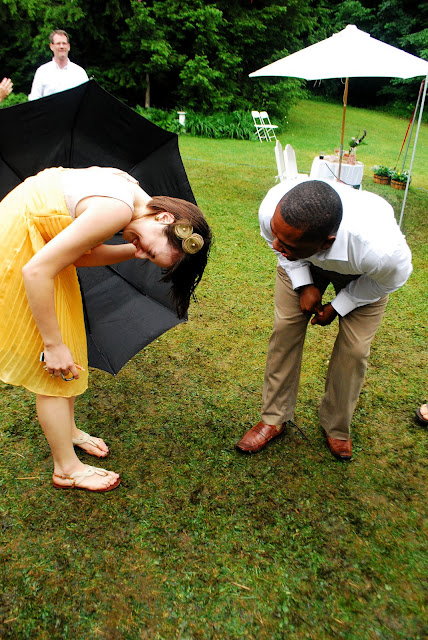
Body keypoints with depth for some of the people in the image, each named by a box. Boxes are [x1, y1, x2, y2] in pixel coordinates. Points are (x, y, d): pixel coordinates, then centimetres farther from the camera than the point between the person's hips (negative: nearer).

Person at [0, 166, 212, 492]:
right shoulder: (117, 210, -30)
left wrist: (132, 251, -9)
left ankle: (66, 430, 39)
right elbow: (36, 271, -30)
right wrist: (53, 344, -21)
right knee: (54, 369, 0)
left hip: (39, 240, 9)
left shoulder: (131, 194, -1)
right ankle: (67, 469, 18)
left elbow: (80, 254, 3)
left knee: (69, 351, 18)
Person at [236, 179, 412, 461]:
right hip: (303, 264, 2)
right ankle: (274, 418, 16)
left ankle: (336, 426, 23)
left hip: (364, 276, -2)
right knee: (285, 327, -5)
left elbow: (391, 279, -20)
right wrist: (304, 285, -18)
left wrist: (338, 307, -13)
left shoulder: (380, 250, -47)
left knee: (354, 348, -6)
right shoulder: (272, 210, -39)